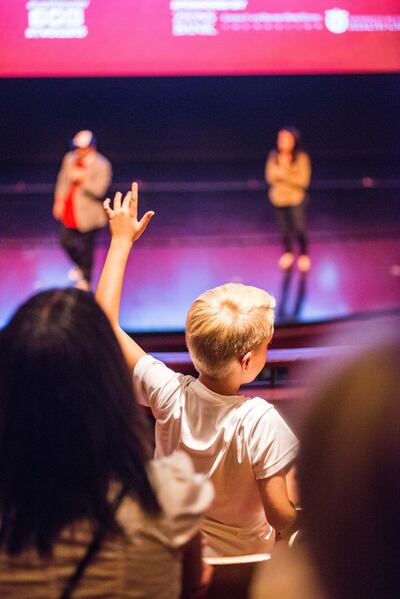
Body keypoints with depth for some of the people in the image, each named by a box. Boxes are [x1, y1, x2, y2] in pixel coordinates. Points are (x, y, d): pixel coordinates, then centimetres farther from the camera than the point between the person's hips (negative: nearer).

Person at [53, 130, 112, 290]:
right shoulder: (70, 158, 4)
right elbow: (62, 180, 13)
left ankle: (85, 280, 23)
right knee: (65, 240, 16)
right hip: (69, 213, 7)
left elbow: (99, 190, -22)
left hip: (87, 215, -7)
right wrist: (59, 200, 8)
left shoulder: (101, 166, -15)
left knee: (86, 247, 4)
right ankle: (81, 266, 43)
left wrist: (82, 179, -28)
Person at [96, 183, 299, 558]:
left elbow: (105, 320, -13)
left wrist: (122, 239, -6)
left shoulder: (168, 394, -23)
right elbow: (280, 516, -25)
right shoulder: (259, 421, -32)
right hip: (242, 558, -3)